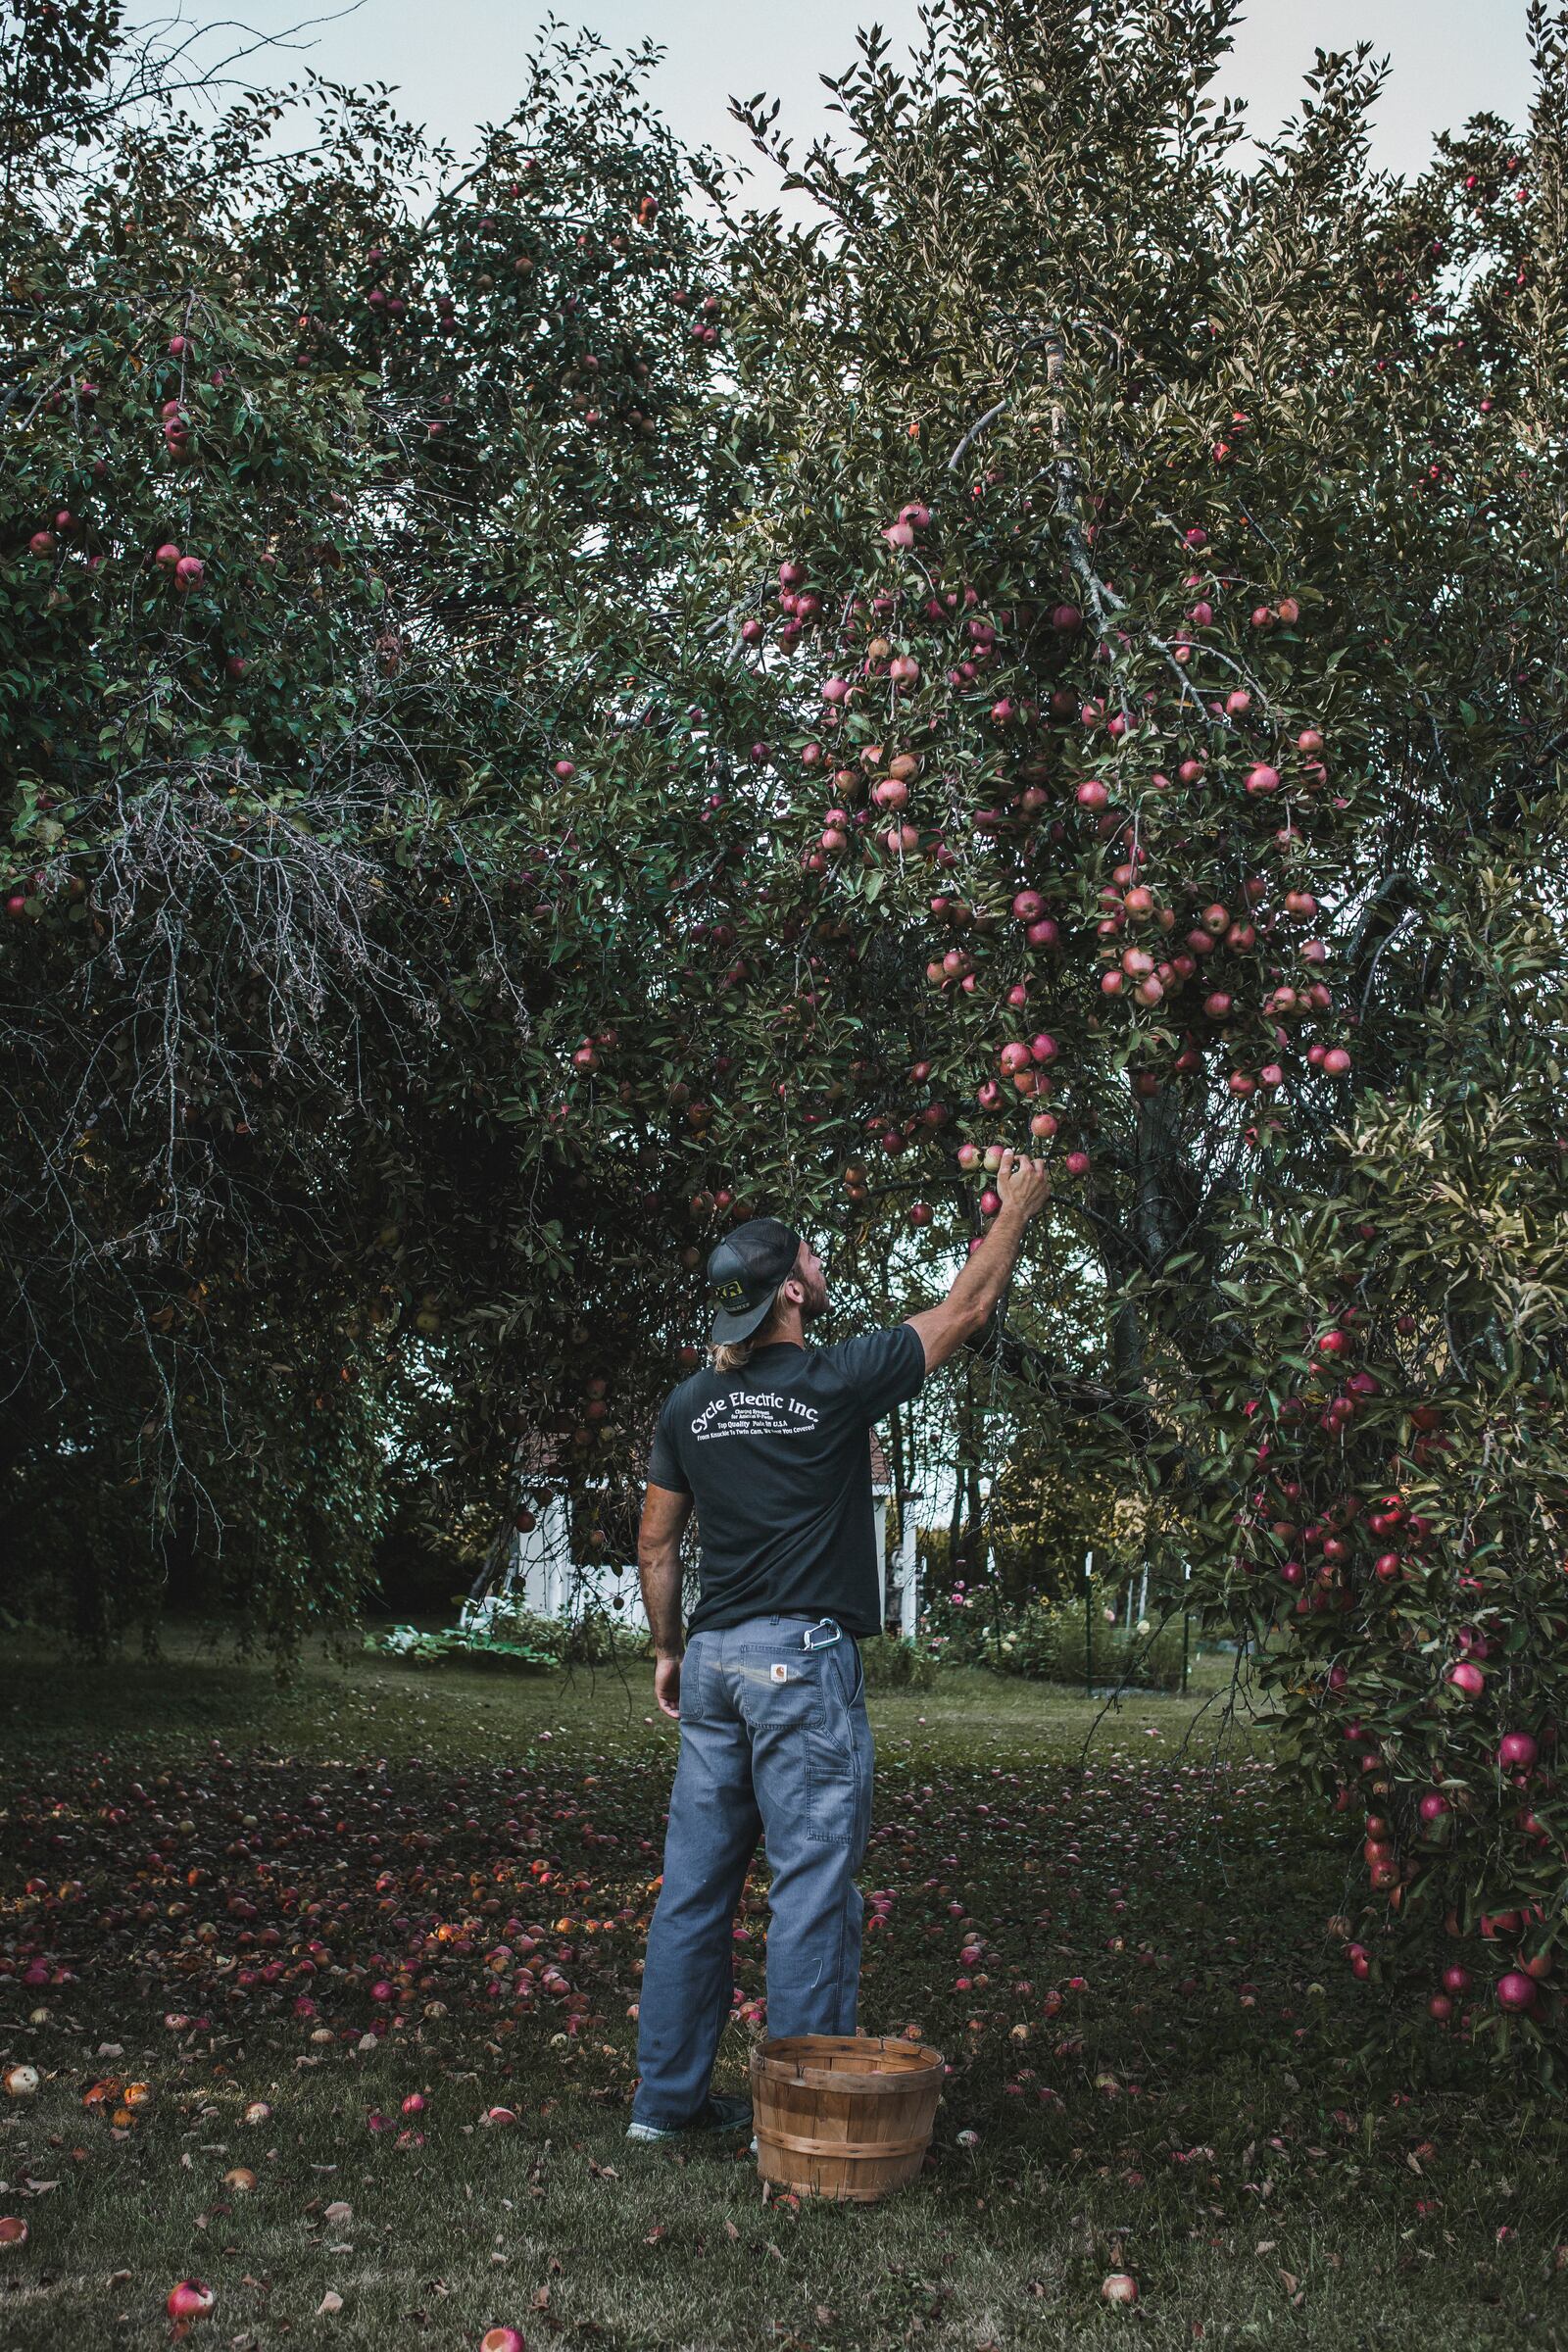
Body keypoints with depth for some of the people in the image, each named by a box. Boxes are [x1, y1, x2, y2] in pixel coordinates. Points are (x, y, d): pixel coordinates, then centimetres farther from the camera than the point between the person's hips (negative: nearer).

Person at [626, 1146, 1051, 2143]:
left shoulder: (689, 1405, 7)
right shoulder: (833, 1381, -10)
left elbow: (656, 1545, 12)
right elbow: (966, 1311, 1)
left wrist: (668, 1650, 24)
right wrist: (1017, 1206, 14)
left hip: (713, 1659, 7)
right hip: (803, 1659, -7)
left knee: (696, 1883, 12)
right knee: (813, 1886, 0)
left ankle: (669, 2097, 21)